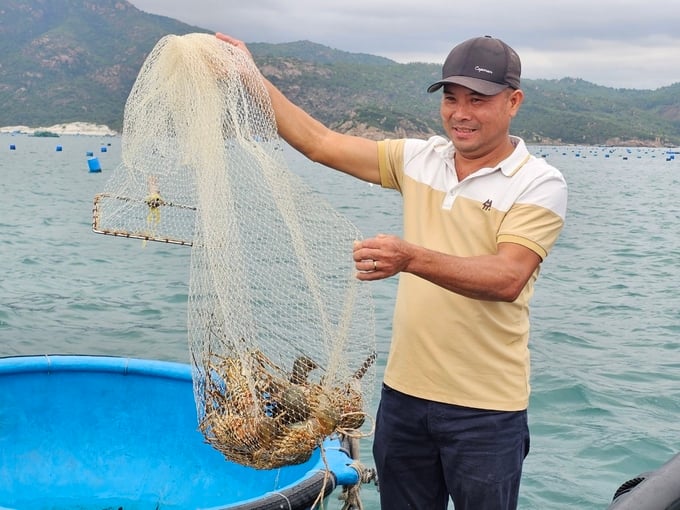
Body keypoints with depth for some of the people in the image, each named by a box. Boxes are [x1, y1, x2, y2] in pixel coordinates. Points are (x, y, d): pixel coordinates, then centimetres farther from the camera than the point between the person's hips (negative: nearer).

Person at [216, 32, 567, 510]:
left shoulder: (539, 183, -10)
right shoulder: (420, 158, 5)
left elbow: (508, 278, -24)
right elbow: (321, 143, 4)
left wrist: (411, 258, -37)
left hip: (484, 409, -4)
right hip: (404, 392, 5)